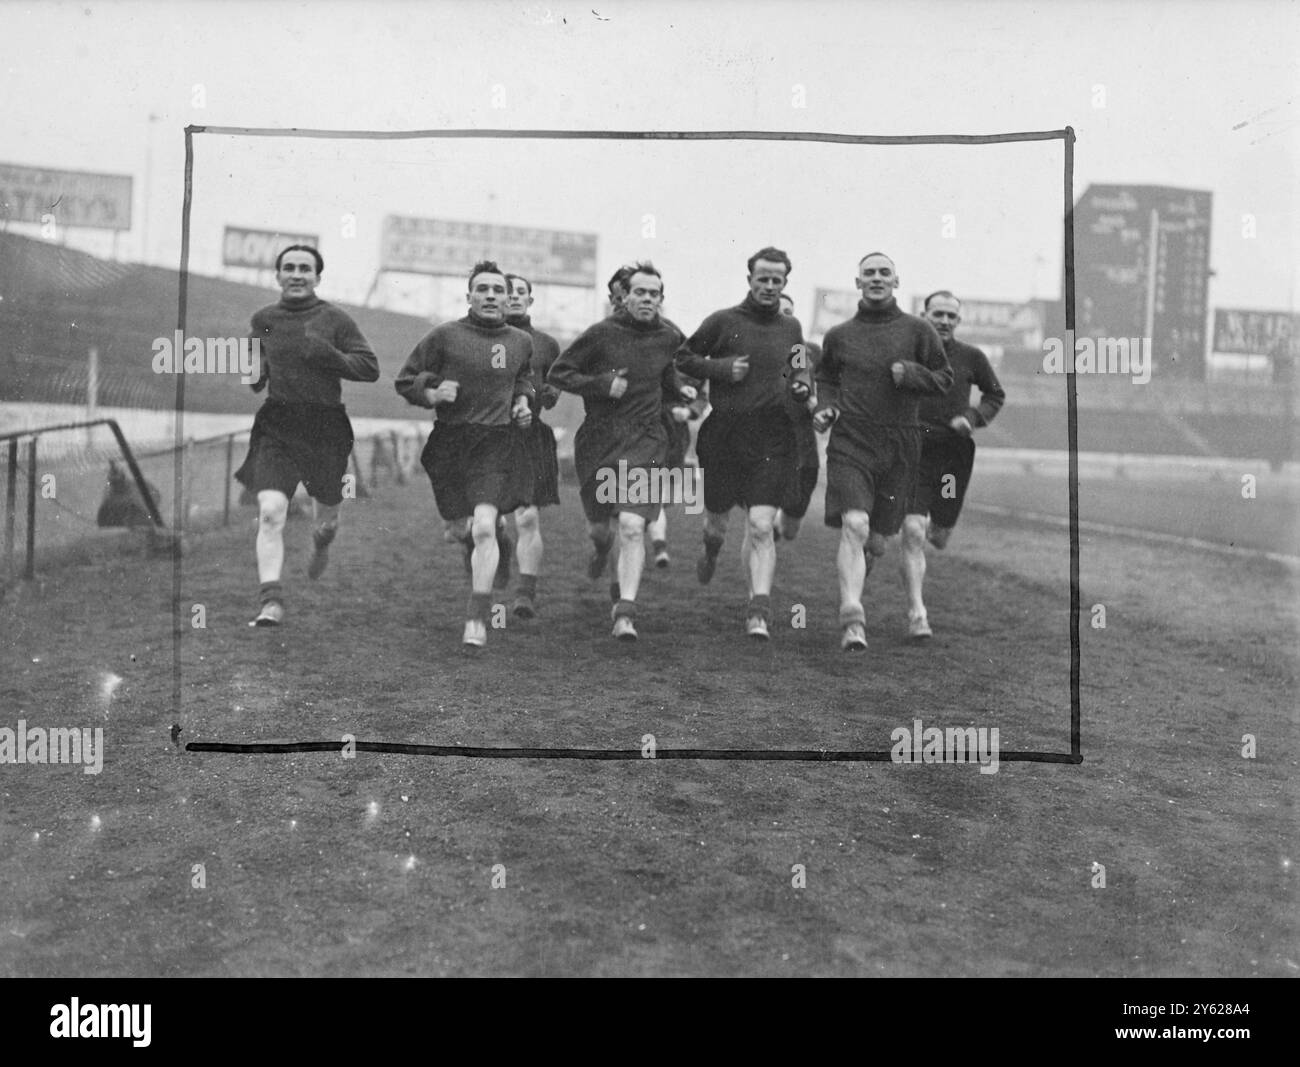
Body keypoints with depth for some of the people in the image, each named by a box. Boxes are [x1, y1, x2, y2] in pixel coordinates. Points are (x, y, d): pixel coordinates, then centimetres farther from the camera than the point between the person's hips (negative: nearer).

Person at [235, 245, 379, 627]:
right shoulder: (262, 320, 10)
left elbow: (370, 368, -4)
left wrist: (327, 355, -17)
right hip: (276, 425, 1)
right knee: (270, 512, -17)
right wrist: (255, 376, 4)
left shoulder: (334, 319, 0)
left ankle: (321, 543, 53)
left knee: (326, 513, 14)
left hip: (325, 427, -1)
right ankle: (271, 601, -16)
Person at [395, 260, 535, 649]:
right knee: (462, 528, 12)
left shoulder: (521, 342, 7)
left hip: (498, 444, 0)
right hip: (451, 441, 0)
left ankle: (477, 619, -10)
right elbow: (405, 381, 5)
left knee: (485, 527, -18)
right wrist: (432, 394, -14)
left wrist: (523, 401, 9)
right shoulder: (445, 336, -2)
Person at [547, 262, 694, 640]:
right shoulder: (602, 333, -7)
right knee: (598, 525, 13)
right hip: (598, 439, 0)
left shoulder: (669, 337, 5)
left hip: (646, 441, 1)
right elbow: (557, 373, -3)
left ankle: (626, 611, -8)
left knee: (632, 526, -15)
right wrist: (601, 384, -15)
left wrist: (679, 397, 8)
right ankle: (601, 544, 53)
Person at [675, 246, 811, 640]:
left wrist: (802, 387, 1)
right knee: (717, 521, 14)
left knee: (761, 527, -11)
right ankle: (710, 551, 50)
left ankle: (759, 609, -9)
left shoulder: (792, 328, 10)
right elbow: (683, 357, 7)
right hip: (723, 438, 0)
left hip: (772, 442, 1)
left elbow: (799, 372, 24)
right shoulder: (723, 321, 1)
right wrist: (720, 367, -8)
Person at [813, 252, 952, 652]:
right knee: (854, 525, -18)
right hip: (849, 442, -1)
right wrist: (825, 408, 4)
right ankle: (853, 620, -20)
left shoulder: (917, 330, 6)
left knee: (880, 531, 9)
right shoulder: (838, 335, 9)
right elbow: (826, 378, 23)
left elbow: (945, 378, 8)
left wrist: (910, 373, -10)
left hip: (899, 443, 1)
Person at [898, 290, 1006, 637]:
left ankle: (933, 526, 51)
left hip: (954, 455, 2)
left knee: (939, 538, 11)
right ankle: (916, 613, -8)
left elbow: (996, 394, 18)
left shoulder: (970, 357, 3)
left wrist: (973, 417, 1)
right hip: (912, 451, -2)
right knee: (912, 530, -16)